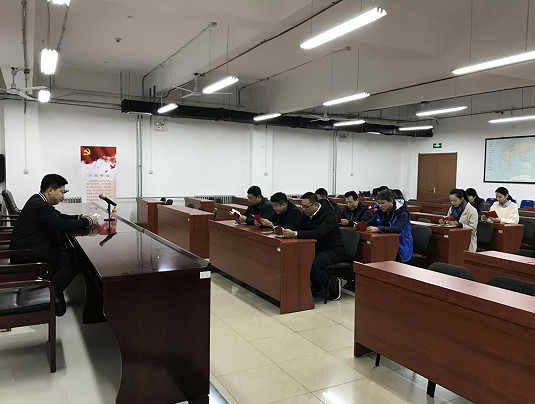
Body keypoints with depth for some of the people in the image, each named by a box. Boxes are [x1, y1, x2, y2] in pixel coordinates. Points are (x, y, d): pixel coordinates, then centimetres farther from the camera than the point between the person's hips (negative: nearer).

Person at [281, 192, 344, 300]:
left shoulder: (328, 215, -21)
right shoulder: (307, 214, 4)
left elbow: (318, 233, -36)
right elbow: (296, 227, 5)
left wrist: (295, 234, -45)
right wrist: (283, 230, -18)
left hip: (333, 250, -8)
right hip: (317, 248, 8)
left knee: (312, 265, -30)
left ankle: (334, 284, -2)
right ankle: (316, 287, 6)